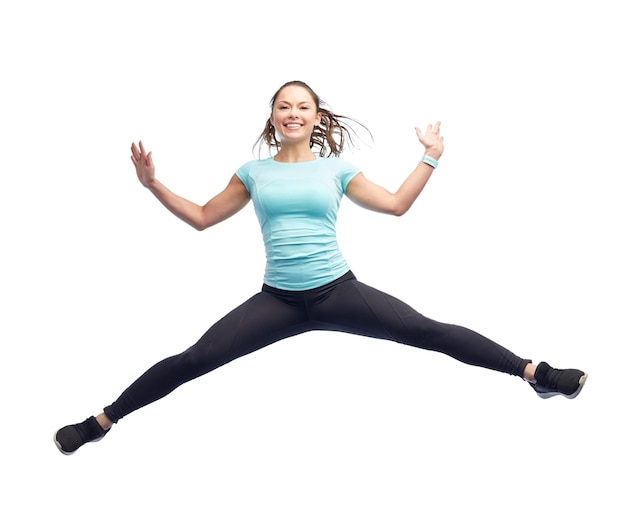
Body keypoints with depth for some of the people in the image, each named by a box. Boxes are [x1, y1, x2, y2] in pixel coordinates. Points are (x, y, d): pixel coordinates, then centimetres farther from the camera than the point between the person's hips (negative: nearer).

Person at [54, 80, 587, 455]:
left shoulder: (336, 167, 6)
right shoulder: (253, 171, 8)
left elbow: (396, 203, 12)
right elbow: (202, 217, 16)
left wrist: (431, 157, 9)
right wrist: (153, 184, 9)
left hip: (338, 291, 0)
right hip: (278, 301, 1)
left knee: (429, 332, -9)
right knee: (193, 360, -6)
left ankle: (535, 373, -2)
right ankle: (103, 420, 6)